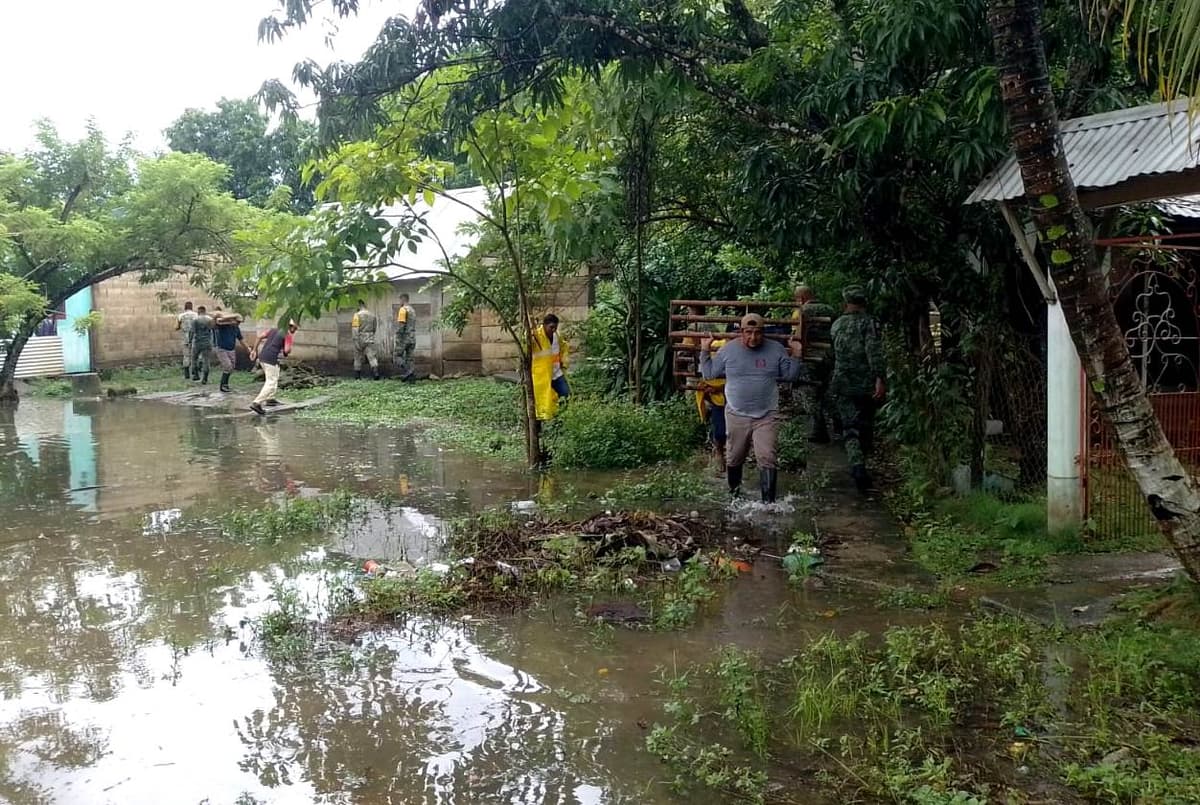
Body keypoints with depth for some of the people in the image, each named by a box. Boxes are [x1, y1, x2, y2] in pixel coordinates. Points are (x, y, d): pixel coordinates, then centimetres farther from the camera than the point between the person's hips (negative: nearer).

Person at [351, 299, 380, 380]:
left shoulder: (357, 315, -8)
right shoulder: (372, 315, 7)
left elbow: (355, 329, -15)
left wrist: (356, 341, -15)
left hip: (360, 338, -3)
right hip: (370, 339, 3)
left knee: (358, 358, 11)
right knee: (372, 356, -2)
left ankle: (357, 375, 18)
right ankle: (375, 372, -22)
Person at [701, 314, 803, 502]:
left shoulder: (776, 349, 0)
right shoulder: (728, 349, 0)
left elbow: (790, 375, 6)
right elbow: (709, 374, 6)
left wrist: (796, 355, -5)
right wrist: (705, 350, -1)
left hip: (766, 417, -1)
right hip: (736, 416, 1)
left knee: (766, 459, -11)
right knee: (734, 458, 14)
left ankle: (769, 501, -7)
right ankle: (734, 491, 38)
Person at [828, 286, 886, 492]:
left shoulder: (837, 325, 8)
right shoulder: (869, 323, -7)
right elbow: (874, 353, -20)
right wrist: (880, 379, -24)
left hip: (841, 385, 2)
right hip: (866, 385, -2)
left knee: (851, 429, -2)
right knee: (866, 428, 16)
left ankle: (857, 466, -22)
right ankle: (860, 465, 26)